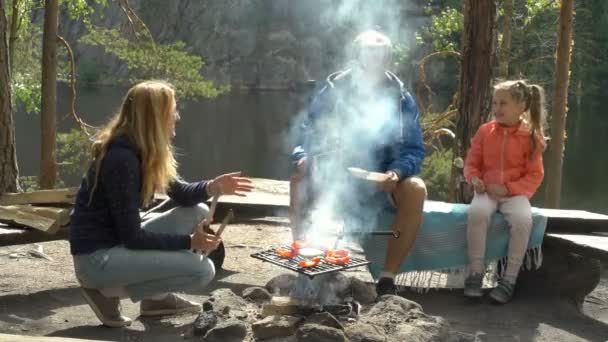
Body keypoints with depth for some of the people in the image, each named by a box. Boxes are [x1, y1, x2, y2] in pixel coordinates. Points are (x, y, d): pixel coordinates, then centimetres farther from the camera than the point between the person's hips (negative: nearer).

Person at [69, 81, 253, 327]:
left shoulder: (143, 151, 5)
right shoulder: (121, 158, -24)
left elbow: (181, 194, 15)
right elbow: (132, 236, -22)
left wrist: (213, 187, -5)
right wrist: (189, 241, -18)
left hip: (119, 244, 9)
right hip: (97, 257, -9)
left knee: (198, 214, 7)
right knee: (202, 270, -16)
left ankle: (158, 297, 11)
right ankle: (109, 291, -6)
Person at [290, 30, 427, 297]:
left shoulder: (402, 99, -4)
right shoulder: (334, 91, -2)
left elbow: (414, 150, -5)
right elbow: (307, 135, -1)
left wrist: (397, 172, -28)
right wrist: (304, 158, -25)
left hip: (383, 180, 0)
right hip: (336, 177, 1)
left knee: (415, 190, -31)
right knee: (299, 181, -27)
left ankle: (387, 278, -26)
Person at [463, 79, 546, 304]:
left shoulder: (530, 137, -1)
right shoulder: (485, 131, 5)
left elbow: (535, 175, -1)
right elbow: (471, 163, 11)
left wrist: (507, 188, -14)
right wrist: (474, 178, -11)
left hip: (515, 193, -1)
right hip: (486, 191, 1)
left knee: (523, 219, -34)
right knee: (477, 212, -33)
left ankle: (510, 279, -21)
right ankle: (475, 273, -23)